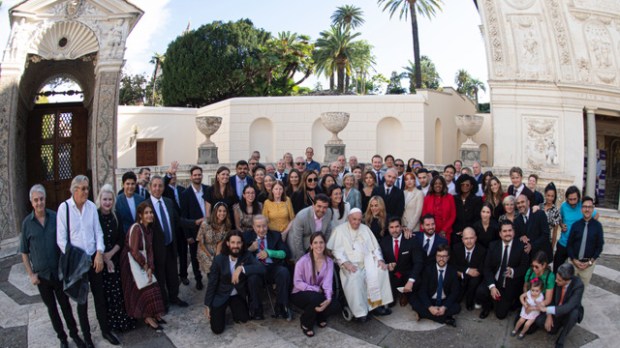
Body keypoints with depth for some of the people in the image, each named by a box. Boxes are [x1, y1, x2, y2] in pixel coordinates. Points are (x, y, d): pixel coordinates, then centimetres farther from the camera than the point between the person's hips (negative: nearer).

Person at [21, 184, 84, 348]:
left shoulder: (55, 217, -7)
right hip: (41, 275, 0)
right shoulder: (27, 223, -7)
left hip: (59, 271, 0)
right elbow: (24, 252, 1)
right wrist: (31, 274, -3)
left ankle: (74, 334, 26)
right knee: (52, 308, 14)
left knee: (65, 305, 11)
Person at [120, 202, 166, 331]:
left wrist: (150, 267, -9)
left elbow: (149, 250, 2)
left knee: (151, 286, 6)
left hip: (143, 263, 8)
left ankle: (152, 315, 17)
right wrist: (145, 266, -10)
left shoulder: (149, 229, 6)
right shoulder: (136, 228, -19)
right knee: (145, 288, -6)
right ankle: (148, 317, 8)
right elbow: (134, 251, -22)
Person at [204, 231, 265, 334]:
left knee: (243, 319, -20)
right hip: (221, 295, -1)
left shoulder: (247, 256, -15)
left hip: (238, 294, 1)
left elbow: (262, 269, -30)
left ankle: (233, 306, 12)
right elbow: (212, 283, -8)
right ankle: (223, 309, 22)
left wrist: (242, 268, -41)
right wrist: (207, 305, -7)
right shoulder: (219, 259, -16)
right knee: (217, 329, -8)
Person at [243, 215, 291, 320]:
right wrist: (250, 249, -14)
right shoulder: (247, 236, 12)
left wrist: (268, 253, -13)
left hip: (273, 267, 1)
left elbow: (284, 253, 2)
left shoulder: (276, 235, 13)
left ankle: (280, 307, -17)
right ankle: (256, 310, -15)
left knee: (284, 272, -32)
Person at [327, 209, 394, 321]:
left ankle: (377, 304, -14)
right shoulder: (340, 230, 5)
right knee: (355, 277, -34)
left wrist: (380, 259, -2)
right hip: (350, 263, -4)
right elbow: (336, 250, -4)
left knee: (381, 270, -22)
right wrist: (345, 263, -20)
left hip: (367, 261, 4)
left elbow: (375, 246, 16)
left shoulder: (365, 228, 18)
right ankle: (359, 311, -25)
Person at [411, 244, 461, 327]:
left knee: (457, 307, -29)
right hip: (429, 301, 0)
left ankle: (424, 314, -22)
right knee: (414, 303, -27)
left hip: (445, 302, 0)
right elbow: (423, 290, -10)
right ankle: (445, 319, -24)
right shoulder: (428, 269, -5)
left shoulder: (452, 271, -3)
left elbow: (455, 292, -7)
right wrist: (430, 307, -26)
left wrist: (444, 307, -23)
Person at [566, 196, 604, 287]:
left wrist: (590, 262, -6)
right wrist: (574, 260, -7)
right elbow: (569, 244, 1)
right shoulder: (575, 225, -5)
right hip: (573, 261, 1)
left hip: (589, 263, -1)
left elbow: (599, 246, -1)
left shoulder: (597, 226, -7)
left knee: (583, 286, 9)